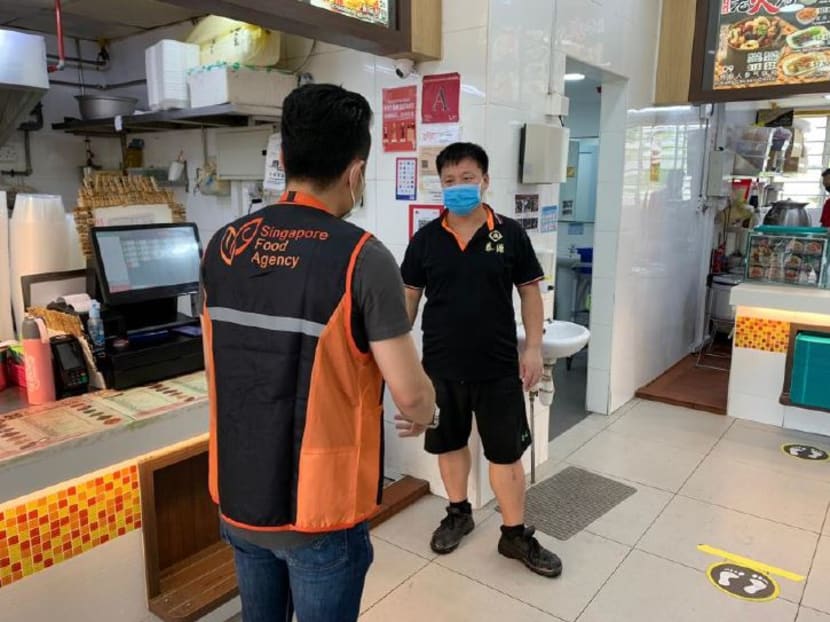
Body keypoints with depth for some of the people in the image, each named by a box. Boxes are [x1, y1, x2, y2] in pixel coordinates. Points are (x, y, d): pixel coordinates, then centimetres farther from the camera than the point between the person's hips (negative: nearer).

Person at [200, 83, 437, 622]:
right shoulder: (362, 258, -20)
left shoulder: (224, 246, -3)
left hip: (239, 498, 5)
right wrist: (425, 412, 6)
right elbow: (411, 394, -17)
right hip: (319, 508, -5)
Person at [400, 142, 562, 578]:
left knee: (506, 453, 8)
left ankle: (516, 534, 26)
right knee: (448, 444, 17)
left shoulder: (511, 235, -3)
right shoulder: (425, 239, -1)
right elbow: (409, 296, 6)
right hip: (440, 367, 2)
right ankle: (458, 513, 39)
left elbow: (530, 292, 2)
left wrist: (533, 348, -4)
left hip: (498, 367, -1)